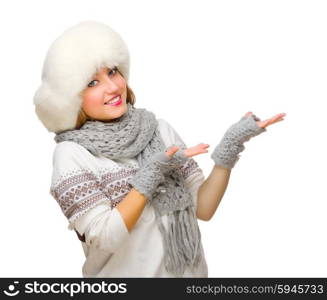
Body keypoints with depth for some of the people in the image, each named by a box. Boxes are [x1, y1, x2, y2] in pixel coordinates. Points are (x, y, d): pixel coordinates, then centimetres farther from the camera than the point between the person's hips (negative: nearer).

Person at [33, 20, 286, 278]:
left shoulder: (160, 128, -5)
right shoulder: (71, 154, -14)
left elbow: (202, 209, -5)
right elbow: (105, 237, -20)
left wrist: (229, 146, -16)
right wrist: (152, 172, -24)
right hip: (125, 272, -3)